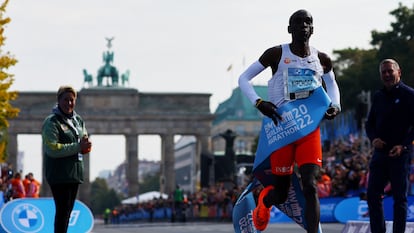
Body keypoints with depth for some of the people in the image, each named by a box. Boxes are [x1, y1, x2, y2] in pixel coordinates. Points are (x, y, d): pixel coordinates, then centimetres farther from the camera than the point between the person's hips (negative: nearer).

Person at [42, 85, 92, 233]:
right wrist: (78, 146, -22)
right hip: (59, 174, -8)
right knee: (62, 211, -11)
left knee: (68, 210, 14)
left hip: (75, 172, 8)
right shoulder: (52, 122, -10)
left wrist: (86, 146, -6)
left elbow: (84, 142, 19)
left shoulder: (78, 120, 15)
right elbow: (52, 149, -20)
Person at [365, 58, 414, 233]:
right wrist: (373, 138, -1)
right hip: (380, 152, 6)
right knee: (372, 194, 2)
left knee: (400, 197, -1)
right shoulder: (378, 97, 15)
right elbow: (370, 123, 20)